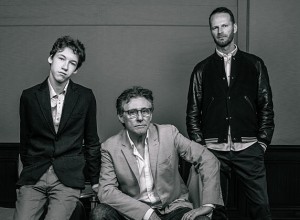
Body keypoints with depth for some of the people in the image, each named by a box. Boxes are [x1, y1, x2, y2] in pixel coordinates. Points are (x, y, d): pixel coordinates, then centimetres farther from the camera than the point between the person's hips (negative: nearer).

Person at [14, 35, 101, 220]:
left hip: (69, 178, -1)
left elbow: (92, 142, 9)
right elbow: (25, 141, 14)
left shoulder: (85, 97, 2)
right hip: (33, 178, 2)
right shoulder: (29, 96, 4)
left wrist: (95, 181, 12)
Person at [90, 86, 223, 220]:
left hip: (172, 208, -1)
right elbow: (106, 191, -10)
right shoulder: (110, 147, -6)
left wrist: (207, 205, -13)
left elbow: (208, 160, -4)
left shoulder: (169, 134, -6)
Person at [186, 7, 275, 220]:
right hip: (213, 150, 1)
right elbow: (193, 112, 8)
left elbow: (266, 107, 7)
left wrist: (263, 142, 0)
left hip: (249, 149, 0)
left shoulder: (255, 64, 8)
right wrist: (200, 145, 1)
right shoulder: (202, 69, 9)